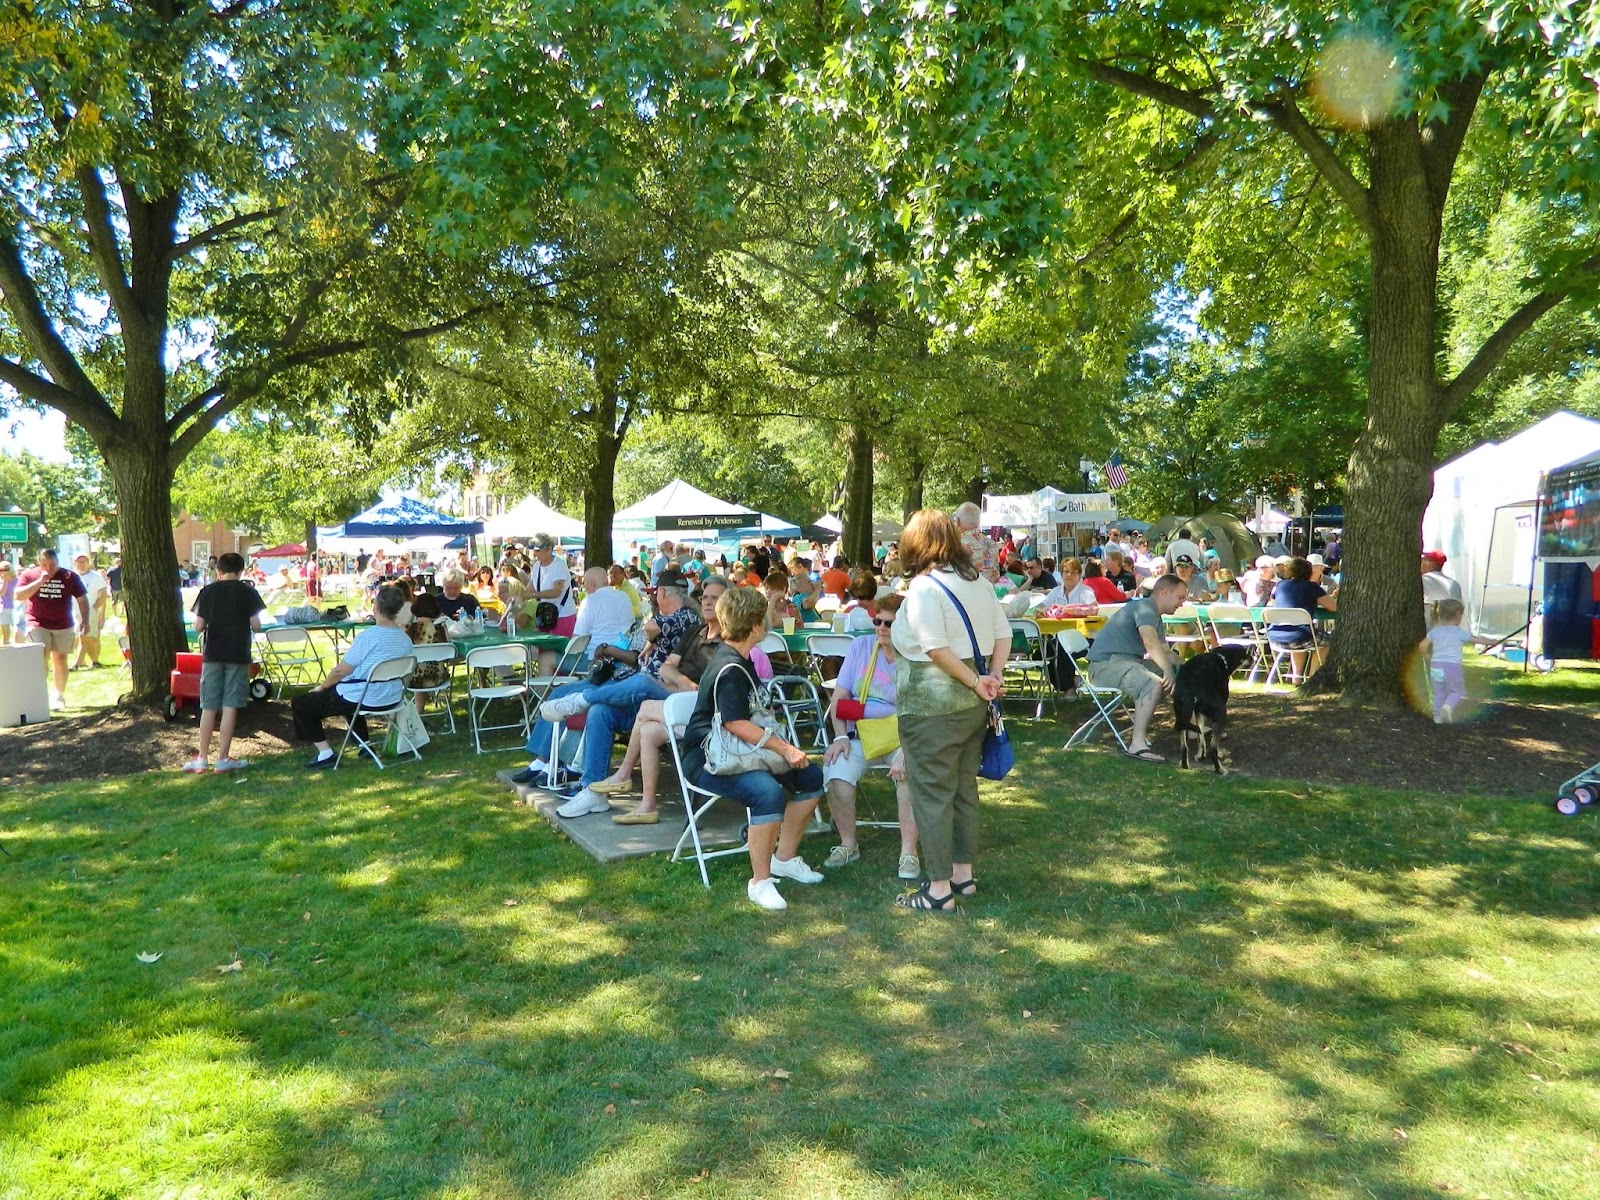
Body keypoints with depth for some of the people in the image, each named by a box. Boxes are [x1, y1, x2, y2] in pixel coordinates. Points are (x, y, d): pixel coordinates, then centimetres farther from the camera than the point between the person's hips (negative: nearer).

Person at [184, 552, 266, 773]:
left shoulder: (207, 591, 2)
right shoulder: (248, 592, -2)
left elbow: (198, 627, -1)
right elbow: (256, 626, -6)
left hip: (212, 655, 2)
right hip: (238, 655, -2)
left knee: (208, 707, 8)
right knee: (230, 707, 1)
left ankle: (202, 759, 11)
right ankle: (223, 758, 3)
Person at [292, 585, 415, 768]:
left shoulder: (367, 636, -23)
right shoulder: (405, 639, -1)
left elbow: (340, 671, -17)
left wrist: (322, 687, 4)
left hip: (363, 700, -7)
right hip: (392, 698, 7)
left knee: (299, 704, 10)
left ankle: (325, 753, 3)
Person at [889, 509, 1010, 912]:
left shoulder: (924, 587, -15)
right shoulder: (979, 582, 9)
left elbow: (937, 649, -22)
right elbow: (1003, 634, 8)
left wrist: (974, 682, -12)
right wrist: (994, 676, 1)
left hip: (932, 703, -8)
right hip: (971, 702, 8)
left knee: (932, 793, 1)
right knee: (964, 787, 17)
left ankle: (939, 888, 7)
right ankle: (963, 873, 28)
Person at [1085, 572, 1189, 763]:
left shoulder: (1154, 616, 21)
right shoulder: (1145, 607, -13)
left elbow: (1164, 651, 24)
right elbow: (1150, 642, -31)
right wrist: (1168, 670, -36)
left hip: (1127, 661, 11)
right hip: (1106, 663, -11)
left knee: (1179, 673, 13)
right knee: (1153, 684, -33)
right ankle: (1137, 745, -33)